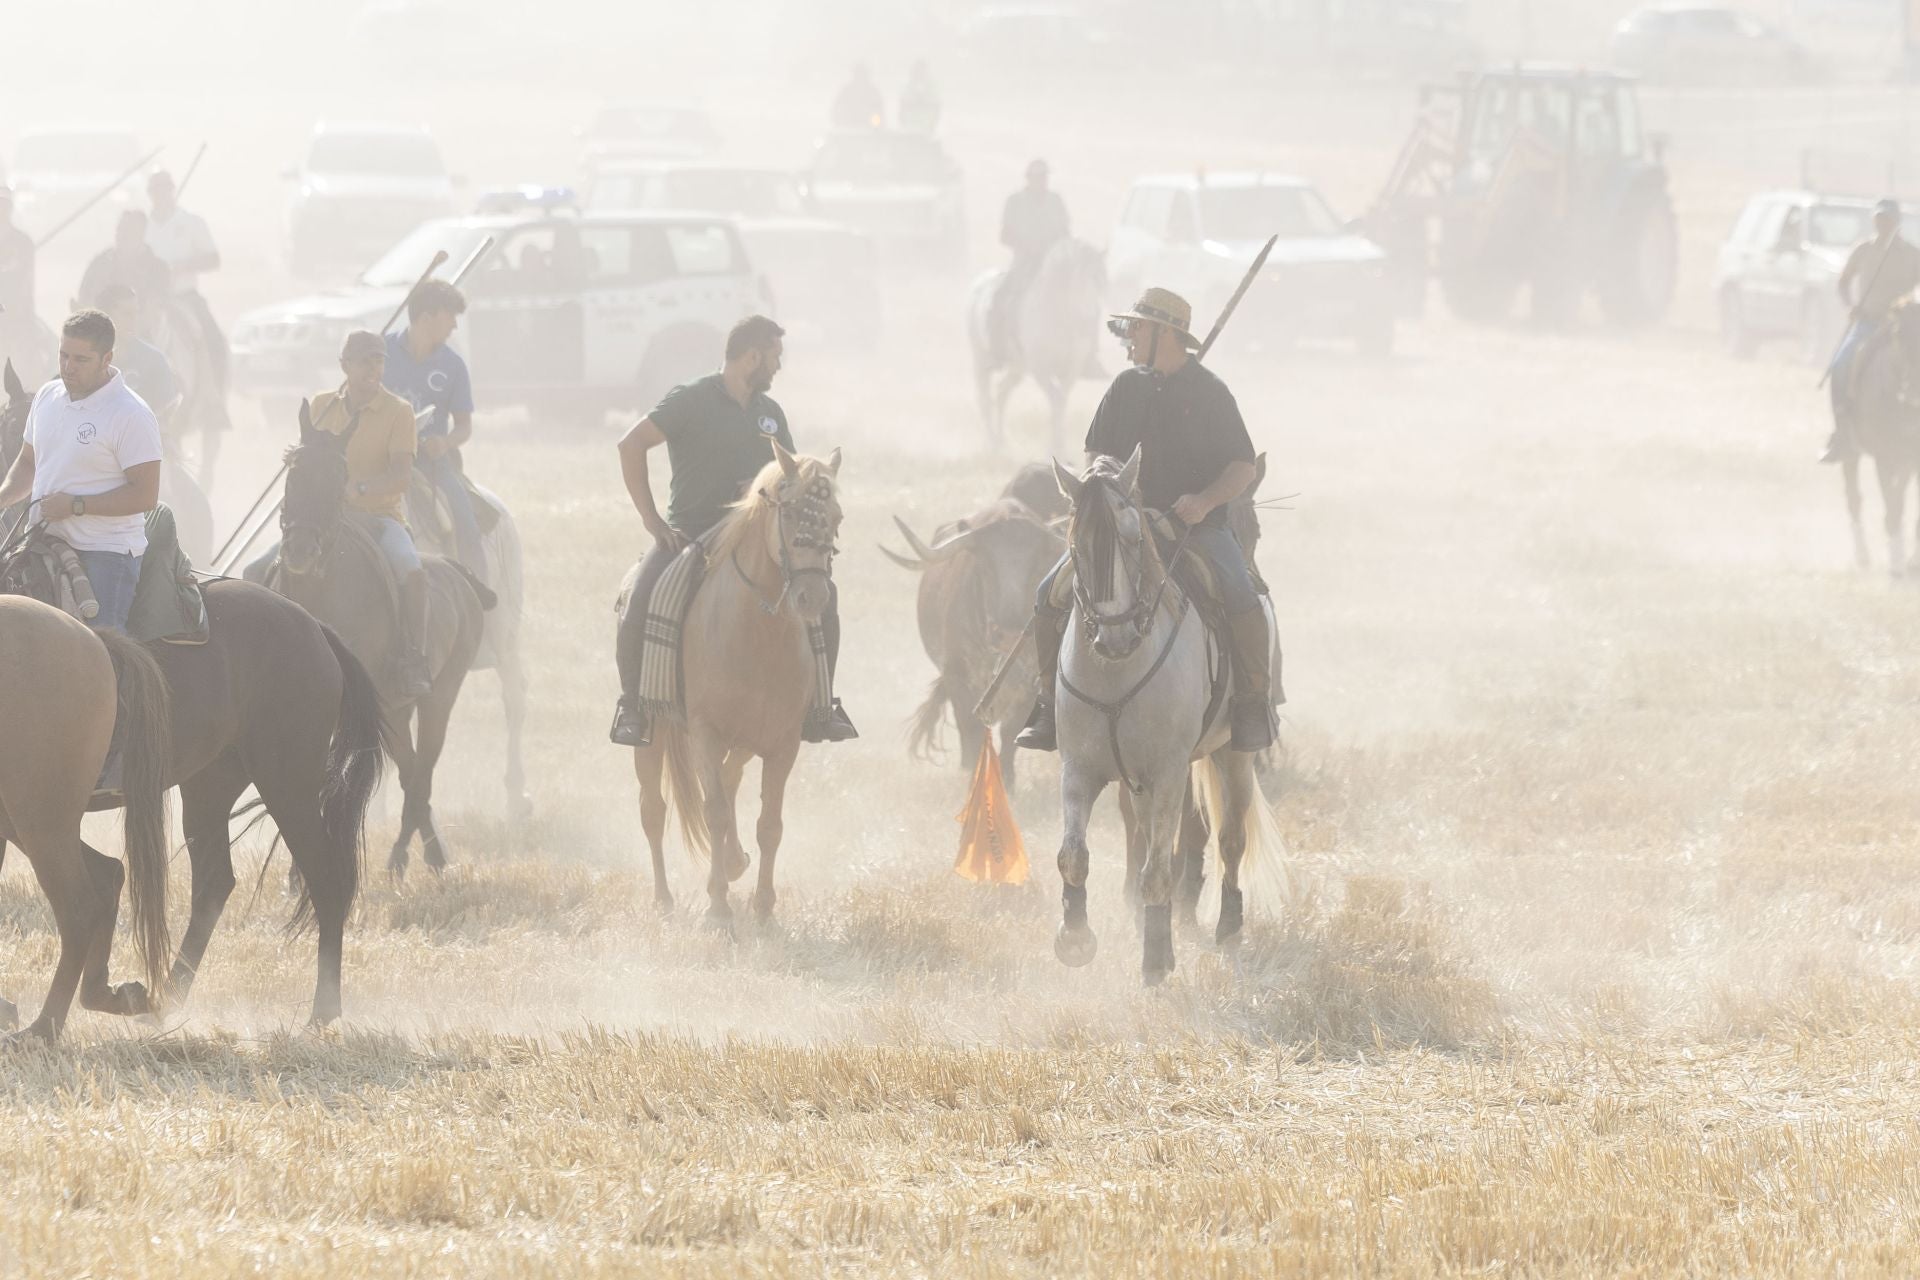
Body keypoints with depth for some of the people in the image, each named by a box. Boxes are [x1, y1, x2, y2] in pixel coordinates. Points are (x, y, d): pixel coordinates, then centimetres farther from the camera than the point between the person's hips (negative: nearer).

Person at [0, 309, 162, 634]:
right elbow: (27, 464, 23)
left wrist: (77, 505, -19)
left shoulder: (131, 415, -12)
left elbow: (145, 495, -15)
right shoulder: (47, 397, 11)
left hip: (107, 551, -7)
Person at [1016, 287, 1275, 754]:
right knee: (1051, 594, -12)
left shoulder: (1209, 392, 0)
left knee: (1240, 596, -31)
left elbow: (1243, 468, -1)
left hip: (1199, 523, -4)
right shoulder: (1127, 387, 10)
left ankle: (1253, 705, -14)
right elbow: (1096, 453, 16)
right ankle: (1051, 703, 1)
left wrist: (1205, 500, -20)